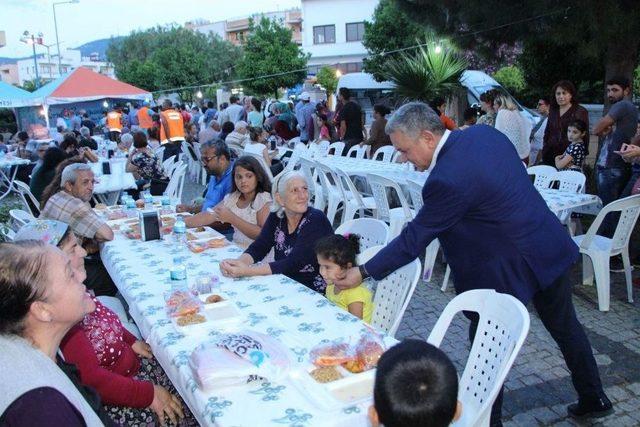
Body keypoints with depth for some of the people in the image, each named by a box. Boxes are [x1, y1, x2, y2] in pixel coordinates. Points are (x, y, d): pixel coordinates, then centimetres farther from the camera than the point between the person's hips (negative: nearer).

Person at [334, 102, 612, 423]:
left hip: (509, 268, -9)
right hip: (553, 248, 9)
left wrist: (363, 273, -10)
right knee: (565, 327, 25)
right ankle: (594, 400, 45)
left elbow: (414, 239, -20)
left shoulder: (446, 180, -27)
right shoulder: (485, 133, -2)